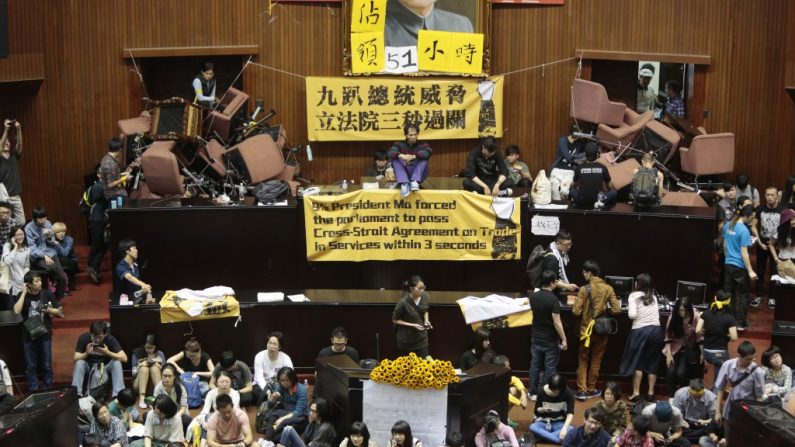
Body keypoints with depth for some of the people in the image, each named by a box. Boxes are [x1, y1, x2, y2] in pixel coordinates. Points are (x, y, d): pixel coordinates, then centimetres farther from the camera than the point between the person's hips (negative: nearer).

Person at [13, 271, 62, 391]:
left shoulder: (46, 294, -4)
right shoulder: (22, 295, -5)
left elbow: (59, 311, 3)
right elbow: (17, 311, -23)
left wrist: (49, 310, -18)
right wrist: (24, 293, -19)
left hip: (45, 334, 0)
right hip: (28, 335, 0)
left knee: (46, 365, 6)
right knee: (30, 366, 6)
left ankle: (48, 389, 20)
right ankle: (33, 391, 17)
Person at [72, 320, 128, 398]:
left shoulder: (110, 339, -20)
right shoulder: (83, 338, -19)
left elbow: (124, 358, -25)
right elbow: (76, 359, -19)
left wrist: (108, 352, -38)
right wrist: (86, 353, -38)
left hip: (105, 366, 0)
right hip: (89, 366, 0)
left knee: (117, 362, -29)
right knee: (79, 363, -30)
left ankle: (118, 395, -33)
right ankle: (76, 393, -32)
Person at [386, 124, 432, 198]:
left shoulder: (422, 144, 5)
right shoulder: (399, 144, 6)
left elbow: (428, 152, -20)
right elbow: (390, 152, -16)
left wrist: (413, 156, -38)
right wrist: (401, 156, -38)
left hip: (418, 175, 0)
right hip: (403, 174, 0)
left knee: (424, 158, -22)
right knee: (395, 159, -22)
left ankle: (415, 182, -40)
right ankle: (404, 184, -42)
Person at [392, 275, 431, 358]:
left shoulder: (425, 297, -12)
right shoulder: (403, 302, -27)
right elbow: (395, 320, -14)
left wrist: (426, 320, -10)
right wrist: (413, 325, -22)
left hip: (421, 338, 3)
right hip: (406, 341, -3)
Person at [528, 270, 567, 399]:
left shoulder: (533, 297, -2)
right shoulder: (553, 299, -21)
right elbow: (557, 322, -22)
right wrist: (564, 340, -14)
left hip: (536, 337, 5)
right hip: (550, 340, -5)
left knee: (535, 365, 15)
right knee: (550, 368, 5)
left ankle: (533, 392, 22)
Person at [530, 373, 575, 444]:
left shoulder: (567, 392, -14)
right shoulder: (542, 391, -11)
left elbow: (570, 413, -21)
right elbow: (536, 411, -1)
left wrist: (565, 427, -38)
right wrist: (543, 410, -24)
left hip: (559, 423, 0)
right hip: (543, 422, 0)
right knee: (533, 427, -34)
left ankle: (543, 436, -36)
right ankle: (559, 440, -39)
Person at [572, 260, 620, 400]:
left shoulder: (584, 289, -14)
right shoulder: (608, 288, -6)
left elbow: (576, 312, -16)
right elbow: (617, 310, -9)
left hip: (587, 329, -2)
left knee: (583, 361, 11)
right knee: (596, 361, 16)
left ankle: (582, 390, 4)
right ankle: (591, 390, 22)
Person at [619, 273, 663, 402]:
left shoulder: (634, 296, -1)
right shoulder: (653, 297, 16)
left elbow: (632, 315, -11)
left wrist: (629, 310, 8)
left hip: (640, 330, -4)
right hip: (656, 330, 4)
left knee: (637, 362, 3)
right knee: (652, 362, 10)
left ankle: (636, 393, 0)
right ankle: (651, 393, 11)